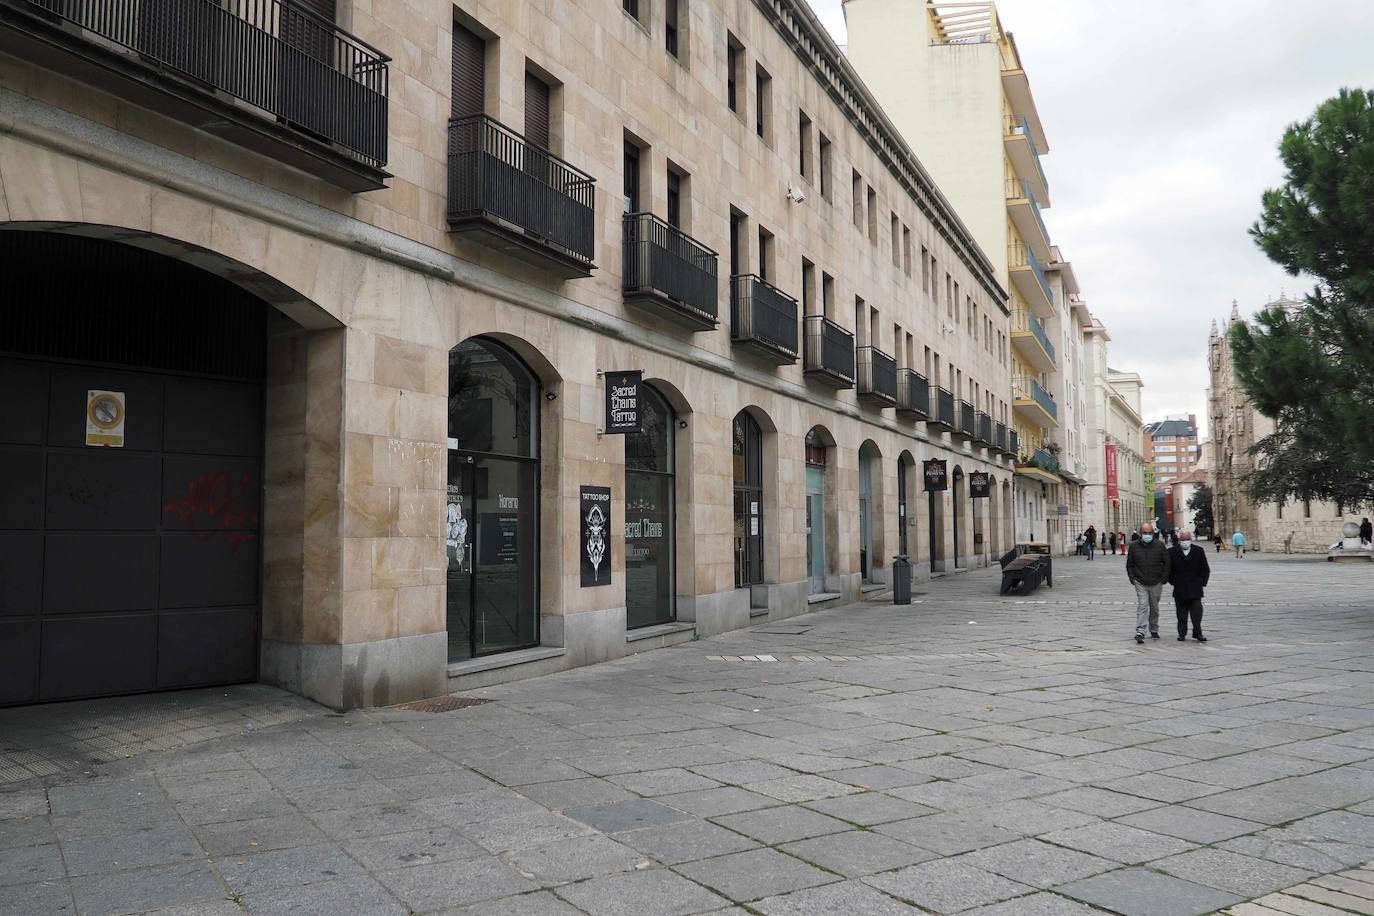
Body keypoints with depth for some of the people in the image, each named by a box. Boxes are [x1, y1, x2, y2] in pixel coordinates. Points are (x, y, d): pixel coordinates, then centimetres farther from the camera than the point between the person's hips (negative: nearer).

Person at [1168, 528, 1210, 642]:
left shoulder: (1199, 551, 3)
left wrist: (1202, 583, 2)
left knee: (1197, 613, -3)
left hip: (1195, 590, 0)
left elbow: (1206, 570, 9)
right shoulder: (1172, 552, -1)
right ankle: (1182, 633, 14)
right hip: (1179, 590, 0)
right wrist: (1173, 581, -2)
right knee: (1181, 615, 6)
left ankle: (1197, 633, 3)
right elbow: (1168, 570, 5)